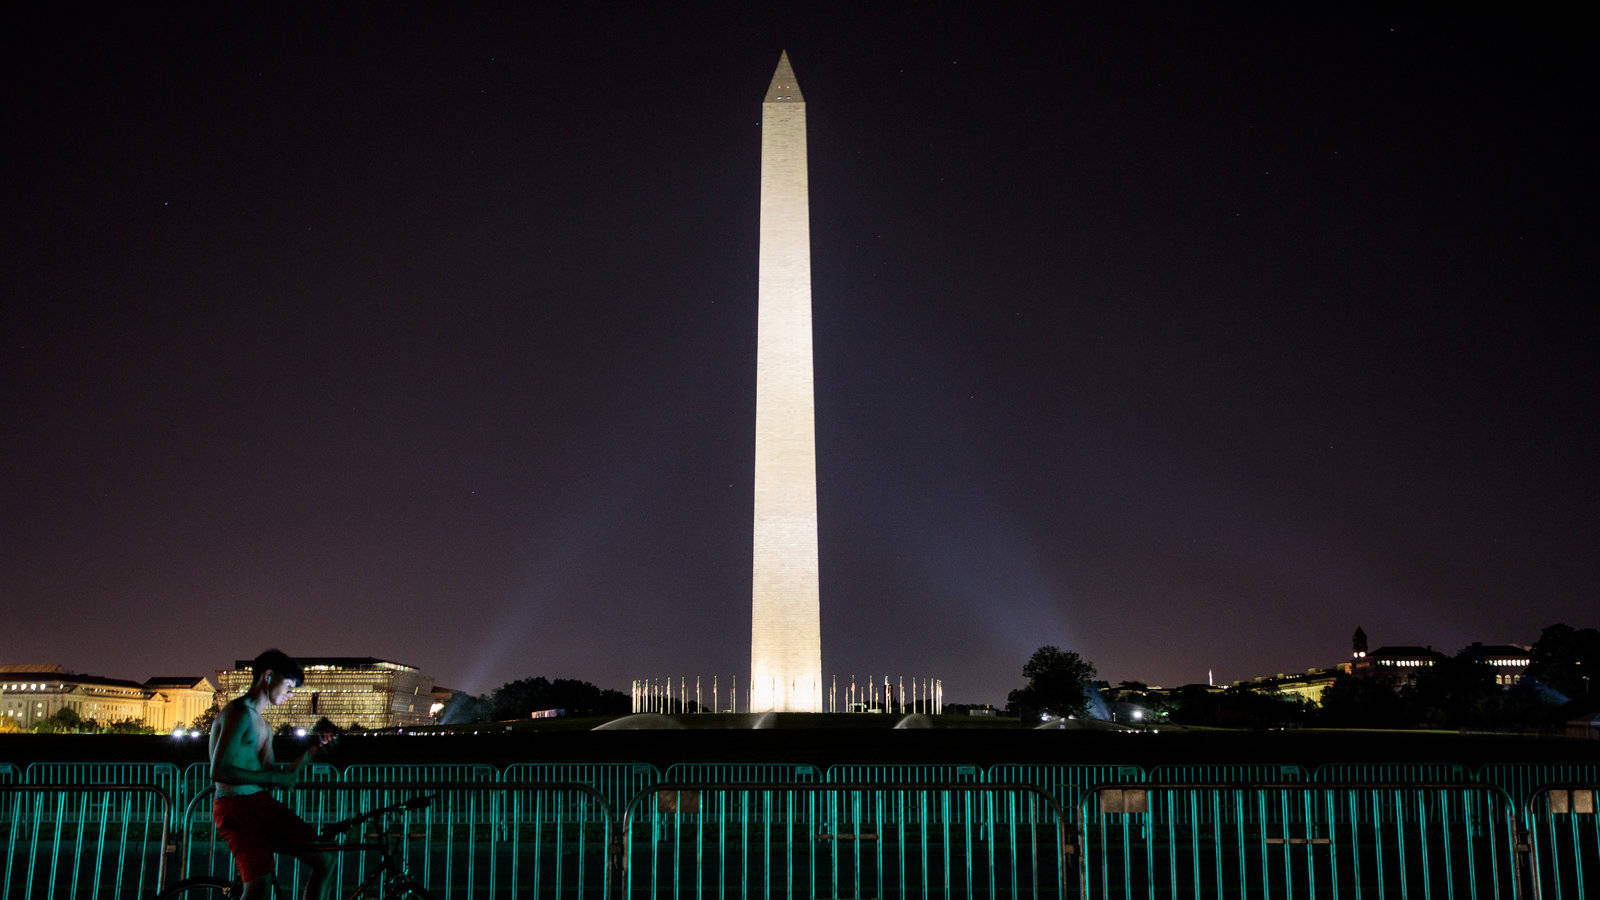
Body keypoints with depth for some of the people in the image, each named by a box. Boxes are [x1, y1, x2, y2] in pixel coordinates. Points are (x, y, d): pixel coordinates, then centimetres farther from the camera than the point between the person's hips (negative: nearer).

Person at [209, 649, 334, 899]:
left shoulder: (263, 725, 22)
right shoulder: (239, 713, -10)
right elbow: (219, 772, -20)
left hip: (263, 805, 9)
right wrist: (275, 778, -16)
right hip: (236, 810, -9)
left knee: (324, 860, 1)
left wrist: (313, 749, 11)